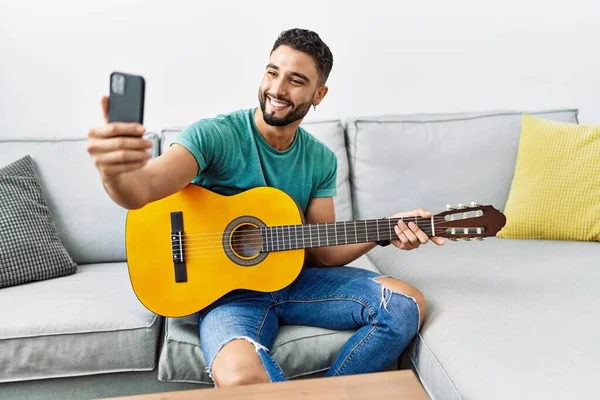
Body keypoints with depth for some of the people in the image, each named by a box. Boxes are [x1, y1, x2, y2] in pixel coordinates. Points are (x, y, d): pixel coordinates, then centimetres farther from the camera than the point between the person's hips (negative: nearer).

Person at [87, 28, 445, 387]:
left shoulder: (322, 160, 2)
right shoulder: (214, 135, -15)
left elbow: (324, 251, 3)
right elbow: (142, 190, -31)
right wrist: (115, 170, -55)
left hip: (295, 278, 5)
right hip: (228, 288, -5)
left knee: (407, 304, -9)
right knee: (239, 377, -36)